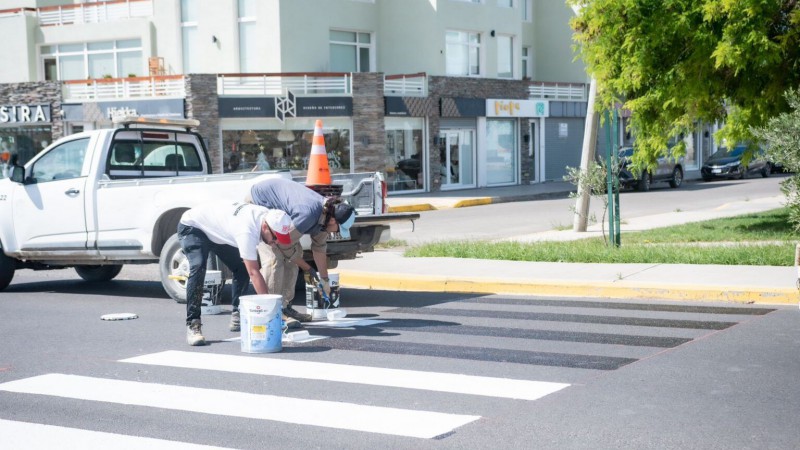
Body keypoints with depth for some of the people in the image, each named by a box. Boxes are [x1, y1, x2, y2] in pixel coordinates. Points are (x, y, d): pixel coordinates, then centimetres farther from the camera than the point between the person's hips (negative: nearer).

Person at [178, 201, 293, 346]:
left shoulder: (267, 216, -18)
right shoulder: (247, 231, -42)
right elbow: (254, 273, -40)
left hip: (217, 231, 9)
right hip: (192, 226, -9)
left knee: (241, 268, -1)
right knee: (198, 267, -29)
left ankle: (237, 316, 9)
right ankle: (193, 325, -29)